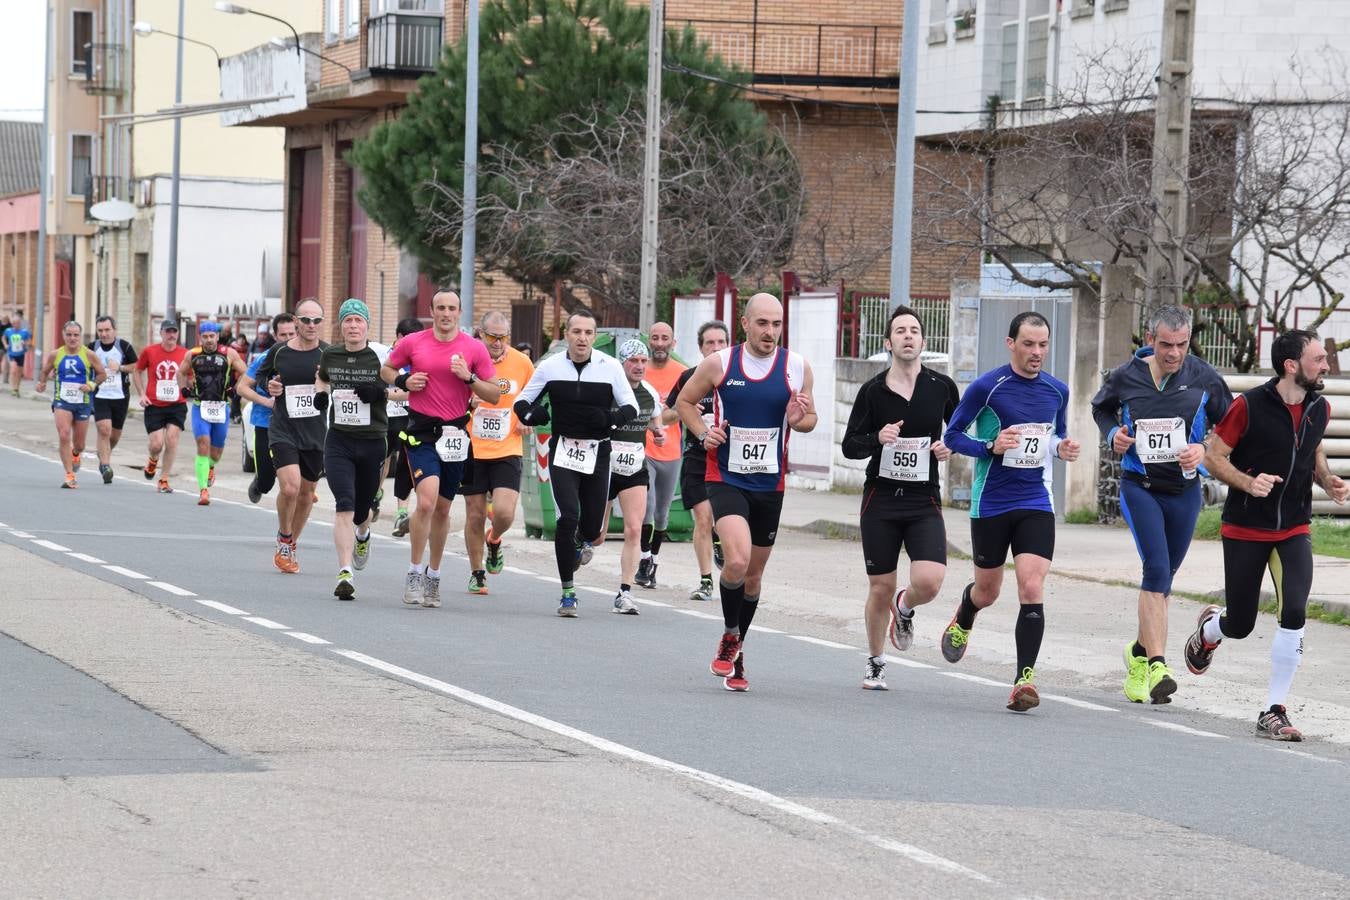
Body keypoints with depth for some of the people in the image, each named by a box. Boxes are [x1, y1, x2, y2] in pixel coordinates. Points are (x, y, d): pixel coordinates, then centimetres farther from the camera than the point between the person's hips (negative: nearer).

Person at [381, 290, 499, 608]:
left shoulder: (474, 348, 2)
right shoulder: (412, 343, 1)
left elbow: (495, 394, 4)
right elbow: (386, 369, 17)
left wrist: (469, 378, -12)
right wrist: (403, 382, -3)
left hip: (455, 435, 2)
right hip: (421, 433, -2)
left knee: (442, 509, 10)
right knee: (427, 501, -19)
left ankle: (433, 575, 26)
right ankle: (414, 573, -7)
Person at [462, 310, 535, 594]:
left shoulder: (522, 363, -1)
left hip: (507, 451, 0)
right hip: (472, 450, 0)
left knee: (504, 512, -14)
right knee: (475, 515, 5)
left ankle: (494, 540, 22)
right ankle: (476, 573, 23)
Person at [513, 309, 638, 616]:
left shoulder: (610, 366, -4)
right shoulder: (550, 367, -2)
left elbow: (631, 406, 0)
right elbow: (522, 401, 8)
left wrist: (611, 418, -21)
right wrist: (530, 413, -16)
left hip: (598, 452, 1)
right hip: (563, 450, -1)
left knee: (593, 528, 4)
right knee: (567, 517, -17)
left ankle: (583, 542, 46)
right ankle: (567, 593, -8)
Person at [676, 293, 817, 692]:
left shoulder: (797, 367, 0)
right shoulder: (719, 363, -5)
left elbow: (809, 418, 12)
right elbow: (684, 401, 9)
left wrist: (798, 420, -12)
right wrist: (703, 433, -8)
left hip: (770, 484, 3)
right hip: (726, 479, -3)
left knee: (754, 574, 12)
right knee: (737, 560, -24)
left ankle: (736, 654, 31)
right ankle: (730, 636, 1)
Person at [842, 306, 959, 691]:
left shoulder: (942, 387, 1)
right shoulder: (873, 391, -2)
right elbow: (849, 446, 2)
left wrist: (950, 446, -5)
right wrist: (878, 438, -17)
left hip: (925, 503, 0)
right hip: (880, 501, 0)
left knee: (929, 582, -18)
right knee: (880, 590, 3)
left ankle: (904, 608, 20)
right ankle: (875, 663, 26)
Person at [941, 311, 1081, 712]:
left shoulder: (1057, 390, 4)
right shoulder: (986, 387, -10)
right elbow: (952, 436, -4)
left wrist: (1062, 449, -2)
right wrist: (991, 447, -20)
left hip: (1036, 504, 2)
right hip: (991, 503, -2)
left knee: (1032, 589, -13)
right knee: (988, 590, 13)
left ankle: (1025, 678, -10)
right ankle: (962, 622, 49)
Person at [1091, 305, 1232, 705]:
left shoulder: (1204, 378, -5)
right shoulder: (1125, 377, -4)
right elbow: (1101, 407, 17)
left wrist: (1204, 449, -13)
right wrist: (1113, 434, -2)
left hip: (1184, 490, 2)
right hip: (1139, 487, -2)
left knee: (1163, 576, 13)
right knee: (1157, 568, -19)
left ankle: (1141, 652, 36)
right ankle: (1157, 665, -24)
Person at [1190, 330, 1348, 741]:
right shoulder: (1248, 406, -15)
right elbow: (1214, 456, -9)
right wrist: (1249, 483, -26)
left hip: (1294, 530, 3)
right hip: (1245, 529, -3)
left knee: (1294, 614, -17)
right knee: (1240, 625, 5)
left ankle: (1273, 713, -8)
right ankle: (1209, 629, 46)